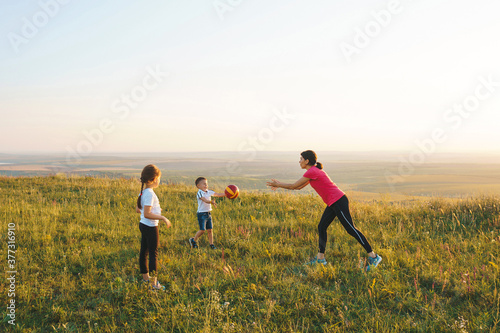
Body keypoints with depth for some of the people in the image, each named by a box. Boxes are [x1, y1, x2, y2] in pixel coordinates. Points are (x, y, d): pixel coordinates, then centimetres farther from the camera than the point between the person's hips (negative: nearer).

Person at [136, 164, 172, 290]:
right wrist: (163, 218, -23)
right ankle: (154, 283, 2)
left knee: (144, 252, 17)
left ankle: (145, 277, 32)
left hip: (143, 225, 9)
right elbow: (146, 214, -26)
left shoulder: (143, 192, 6)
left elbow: (138, 209, 14)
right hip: (151, 227, -9)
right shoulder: (150, 194, -23)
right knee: (153, 254, -3)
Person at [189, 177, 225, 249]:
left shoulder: (209, 192, 9)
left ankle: (211, 245, 13)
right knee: (202, 230, -6)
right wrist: (211, 202, -47)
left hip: (208, 213, 6)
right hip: (201, 214, -6)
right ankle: (193, 240, 16)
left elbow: (217, 194, 11)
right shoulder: (199, 193, -13)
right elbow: (205, 200, -29)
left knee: (209, 230, 7)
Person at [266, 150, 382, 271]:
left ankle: (373, 256, -3)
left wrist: (278, 184, 5)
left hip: (338, 202, -10)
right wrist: (279, 184, 22)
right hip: (333, 203, 10)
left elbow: (293, 186, -8)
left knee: (351, 229, -7)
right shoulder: (313, 171, 16)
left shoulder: (311, 172, -14)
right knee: (321, 227, 11)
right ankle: (320, 258, 16)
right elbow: (299, 187, 23)